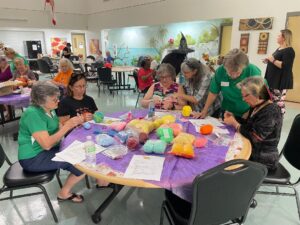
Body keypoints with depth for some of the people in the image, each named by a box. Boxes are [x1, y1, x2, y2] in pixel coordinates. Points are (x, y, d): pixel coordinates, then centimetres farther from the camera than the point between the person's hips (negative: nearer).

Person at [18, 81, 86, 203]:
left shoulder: (48, 109, 2)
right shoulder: (33, 114, -24)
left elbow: (58, 131, 6)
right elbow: (47, 144, -29)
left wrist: (73, 123, -12)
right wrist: (67, 126, -25)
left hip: (49, 149, 8)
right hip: (33, 158, -8)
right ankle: (64, 193, 8)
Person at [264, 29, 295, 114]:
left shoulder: (289, 51, -13)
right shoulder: (279, 49, 17)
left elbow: (284, 66, -24)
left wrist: (273, 60, -20)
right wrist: (269, 60, 13)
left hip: (281, 81, -10)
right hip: (273, 80, 10)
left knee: (278, 102, -12)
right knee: (271, 101, 14)